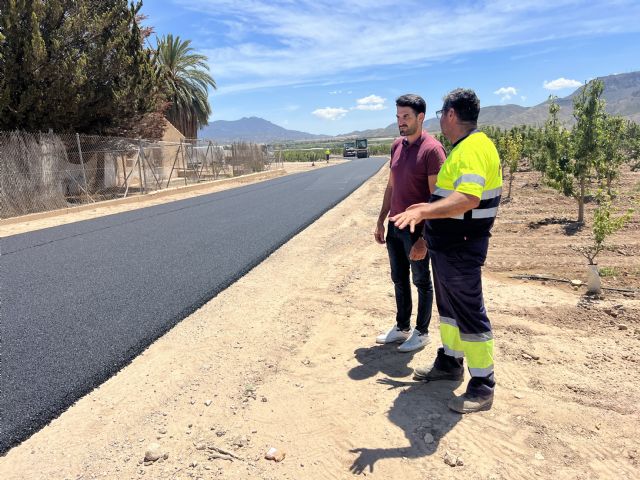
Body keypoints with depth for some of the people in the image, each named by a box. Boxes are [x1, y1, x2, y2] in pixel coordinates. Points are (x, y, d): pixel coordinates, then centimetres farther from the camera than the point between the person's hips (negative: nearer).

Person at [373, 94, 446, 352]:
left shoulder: (432, 149, -16)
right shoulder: (397, 145, 7)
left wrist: (424, 239, -21)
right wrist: (381, 221, 12)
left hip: (416, 229, -7)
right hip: (395, 226, 7)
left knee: (422, 282, 9)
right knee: (399, 280, 17)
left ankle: (422, 332, 25)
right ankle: (401, 327, 33)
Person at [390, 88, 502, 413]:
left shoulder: (472, 149, -21)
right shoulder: (463, 147, 13)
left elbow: (469, 198, -37)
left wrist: (423, 212, -42)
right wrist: (430, 207, 28)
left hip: (460, 250, -11)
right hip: (448, 247, 11)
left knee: (469, 314, 0)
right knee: (449, 306, 21)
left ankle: (482, 385, 14)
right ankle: (450, 362, 39)